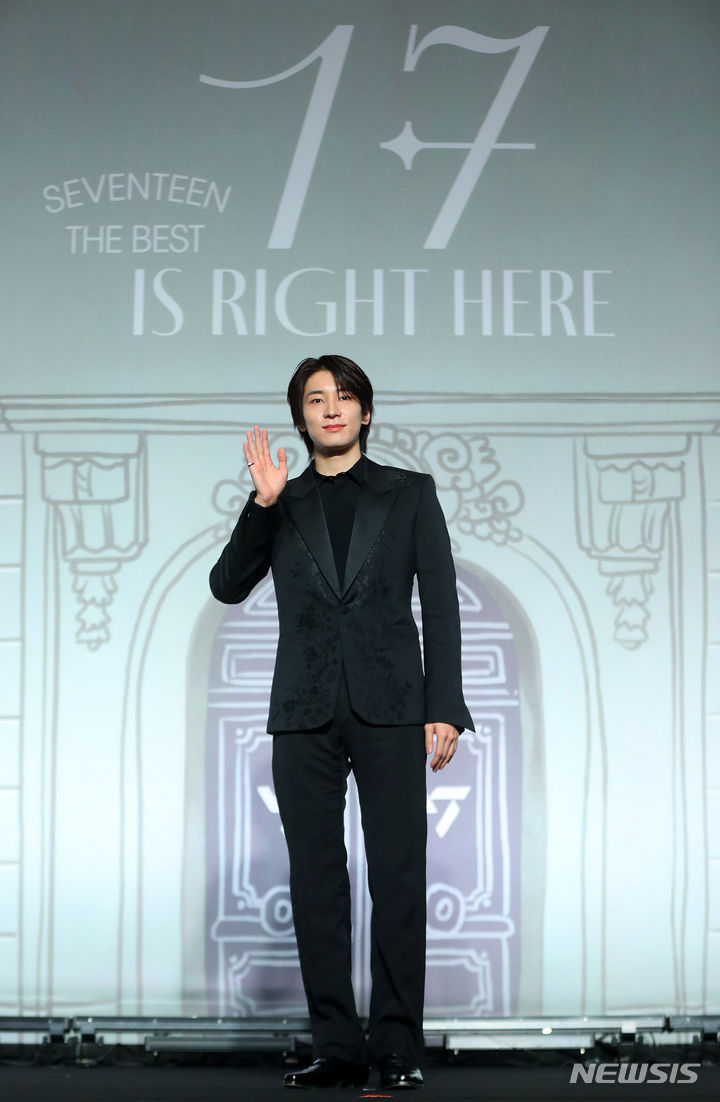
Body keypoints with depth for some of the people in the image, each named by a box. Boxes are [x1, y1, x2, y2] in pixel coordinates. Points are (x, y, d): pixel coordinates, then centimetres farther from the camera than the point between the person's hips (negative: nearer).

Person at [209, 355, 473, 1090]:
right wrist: (263, 505, -10)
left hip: (389, 710, -2)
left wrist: (445, 709, -5)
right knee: (315, 881, 2)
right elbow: (227, 587, 2)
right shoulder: (283, 505, 13)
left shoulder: (409, 494, 8)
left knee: (398, 878, -3)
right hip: (305, 713, 2)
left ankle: (398, 1047, 4)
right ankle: (336, 1048, 9)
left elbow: (440, 606, 3)